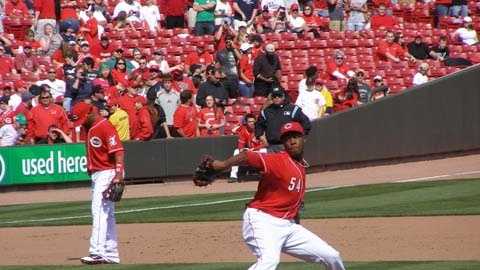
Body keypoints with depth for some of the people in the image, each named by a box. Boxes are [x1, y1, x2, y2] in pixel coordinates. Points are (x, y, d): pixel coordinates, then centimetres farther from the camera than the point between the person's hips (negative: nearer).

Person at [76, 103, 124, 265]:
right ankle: (111, 254, 17)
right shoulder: (89, 128, 14)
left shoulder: (105, 127, -15)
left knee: (99, 211, -18)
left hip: (107, 173, -10)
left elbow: (118, 150, -23)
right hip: (95, 175, 10)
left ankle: (97, 252, -25)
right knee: (107, 215, 12)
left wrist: (119, 173, -31)